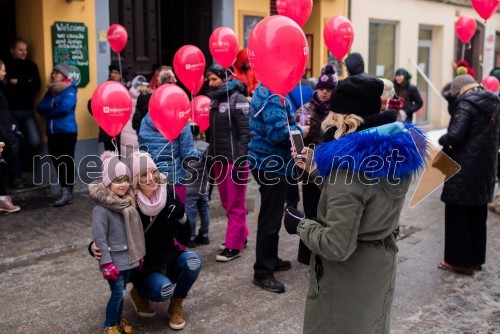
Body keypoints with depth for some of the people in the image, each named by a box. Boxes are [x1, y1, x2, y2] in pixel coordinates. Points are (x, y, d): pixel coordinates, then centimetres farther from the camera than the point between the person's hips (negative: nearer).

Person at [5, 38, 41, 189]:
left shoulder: (31, 65, 10)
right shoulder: (6, 65, 2)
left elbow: (36, 86, -3)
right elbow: (5, 87, -11)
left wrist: (17, 83, -9)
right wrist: (25, 85, -11)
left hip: (28, 111, 3)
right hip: (11, 111, -2)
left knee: (35, 141, -8)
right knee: (14, 144, -1)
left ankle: (20, 160, 23)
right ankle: (16, 177, 10)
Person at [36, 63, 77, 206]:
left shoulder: (70, 90, -3)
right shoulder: (50, 91, 17)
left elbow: (65, 108, -18)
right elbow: (40, 108, 9)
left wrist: (49, 112, -2)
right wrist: (52, 105, -10)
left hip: (67, 131, -7)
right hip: (52, 132, 7)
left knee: (67, 161, -5)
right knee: (57, 162, 6)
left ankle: (68, 192, -3)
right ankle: (64, 190, 13)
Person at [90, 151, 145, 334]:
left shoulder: (128, 202, 5)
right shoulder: (101, 209, -20)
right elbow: (100, 238, -20)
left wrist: (139, 254, 15)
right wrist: (106, 263, -20)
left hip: (128, 257, 7)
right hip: (114, 259, -7)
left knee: (121, 291, 17)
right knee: (118, 292, -2)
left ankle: (118, 319, 34)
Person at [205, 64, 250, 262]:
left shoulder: (237, 99, -9)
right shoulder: (214, 100, 14)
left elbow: (245, 132, -15)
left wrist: (241, 161, -20)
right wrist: (211, 157, 14)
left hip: (234, 159, -7)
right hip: (219, 160, 8)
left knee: (235, 205, -1)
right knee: (227, 203, 14)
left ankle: (234, 246, 6)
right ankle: (241, 235, 28)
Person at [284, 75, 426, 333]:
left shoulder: (348, 165, -31)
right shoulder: (399, 151, -6)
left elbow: (337, 246, -30)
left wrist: (300, 225, -13)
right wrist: (316, 165, 6)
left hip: (348, 278, -7)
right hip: (381, 264, 7)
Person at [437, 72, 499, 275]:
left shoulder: (466, 104, -16)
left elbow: (454, 136, -25)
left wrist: (442, 140, -6)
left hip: (464, 169, -8)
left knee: (458, 214, 2)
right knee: (477, 214, 17)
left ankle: (460, 261, 8)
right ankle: (476, 258, 26)